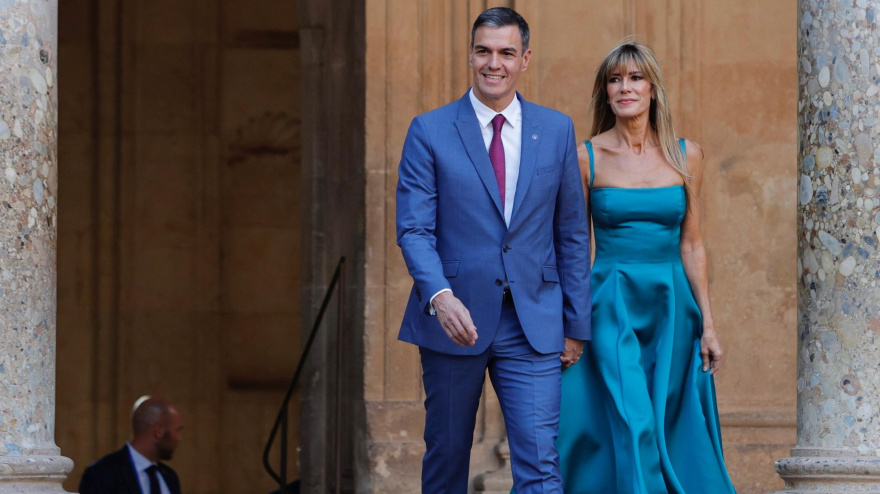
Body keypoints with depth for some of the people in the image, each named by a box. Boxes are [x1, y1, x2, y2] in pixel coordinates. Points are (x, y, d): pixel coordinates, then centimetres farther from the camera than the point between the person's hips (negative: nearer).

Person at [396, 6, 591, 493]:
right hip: (454, 320, -1)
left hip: (532, 325, 1)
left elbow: (572, 233, 11)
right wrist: (440, 296, -23)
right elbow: (413, 229, -6)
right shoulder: (429, 132, 0)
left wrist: (576, 324, 8)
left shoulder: (556, 130, 7)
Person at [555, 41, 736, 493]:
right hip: (611, 307, -2)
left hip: (671, 307, 2)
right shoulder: (587, 157, 0)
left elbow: (691, 245, 7)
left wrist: (707, 324, 3)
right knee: (630, 427, -13)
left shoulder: (685, 156, 5)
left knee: (670, 433, 5)